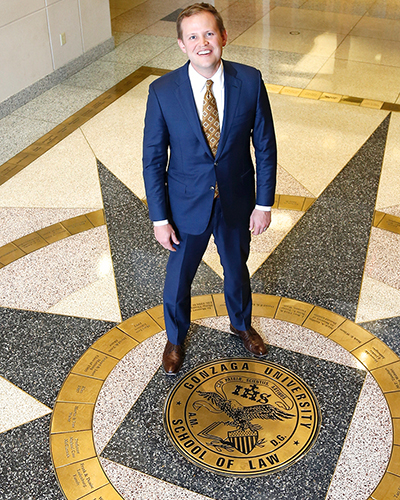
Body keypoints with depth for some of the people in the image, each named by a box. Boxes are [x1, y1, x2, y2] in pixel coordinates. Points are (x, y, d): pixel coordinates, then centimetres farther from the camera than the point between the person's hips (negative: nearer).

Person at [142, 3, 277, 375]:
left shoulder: (250, 81, -14)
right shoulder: (162, 91, -17)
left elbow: (265, 145, -5)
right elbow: (153, 159, -10)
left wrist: (264, 203, -5)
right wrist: (159, 218, -10)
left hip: (237, 202, 1)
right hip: (187, 204, -1)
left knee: (236, 268, 24)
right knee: (178, 277, 17)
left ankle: (241, 324, 55)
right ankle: (175, 338, 47)